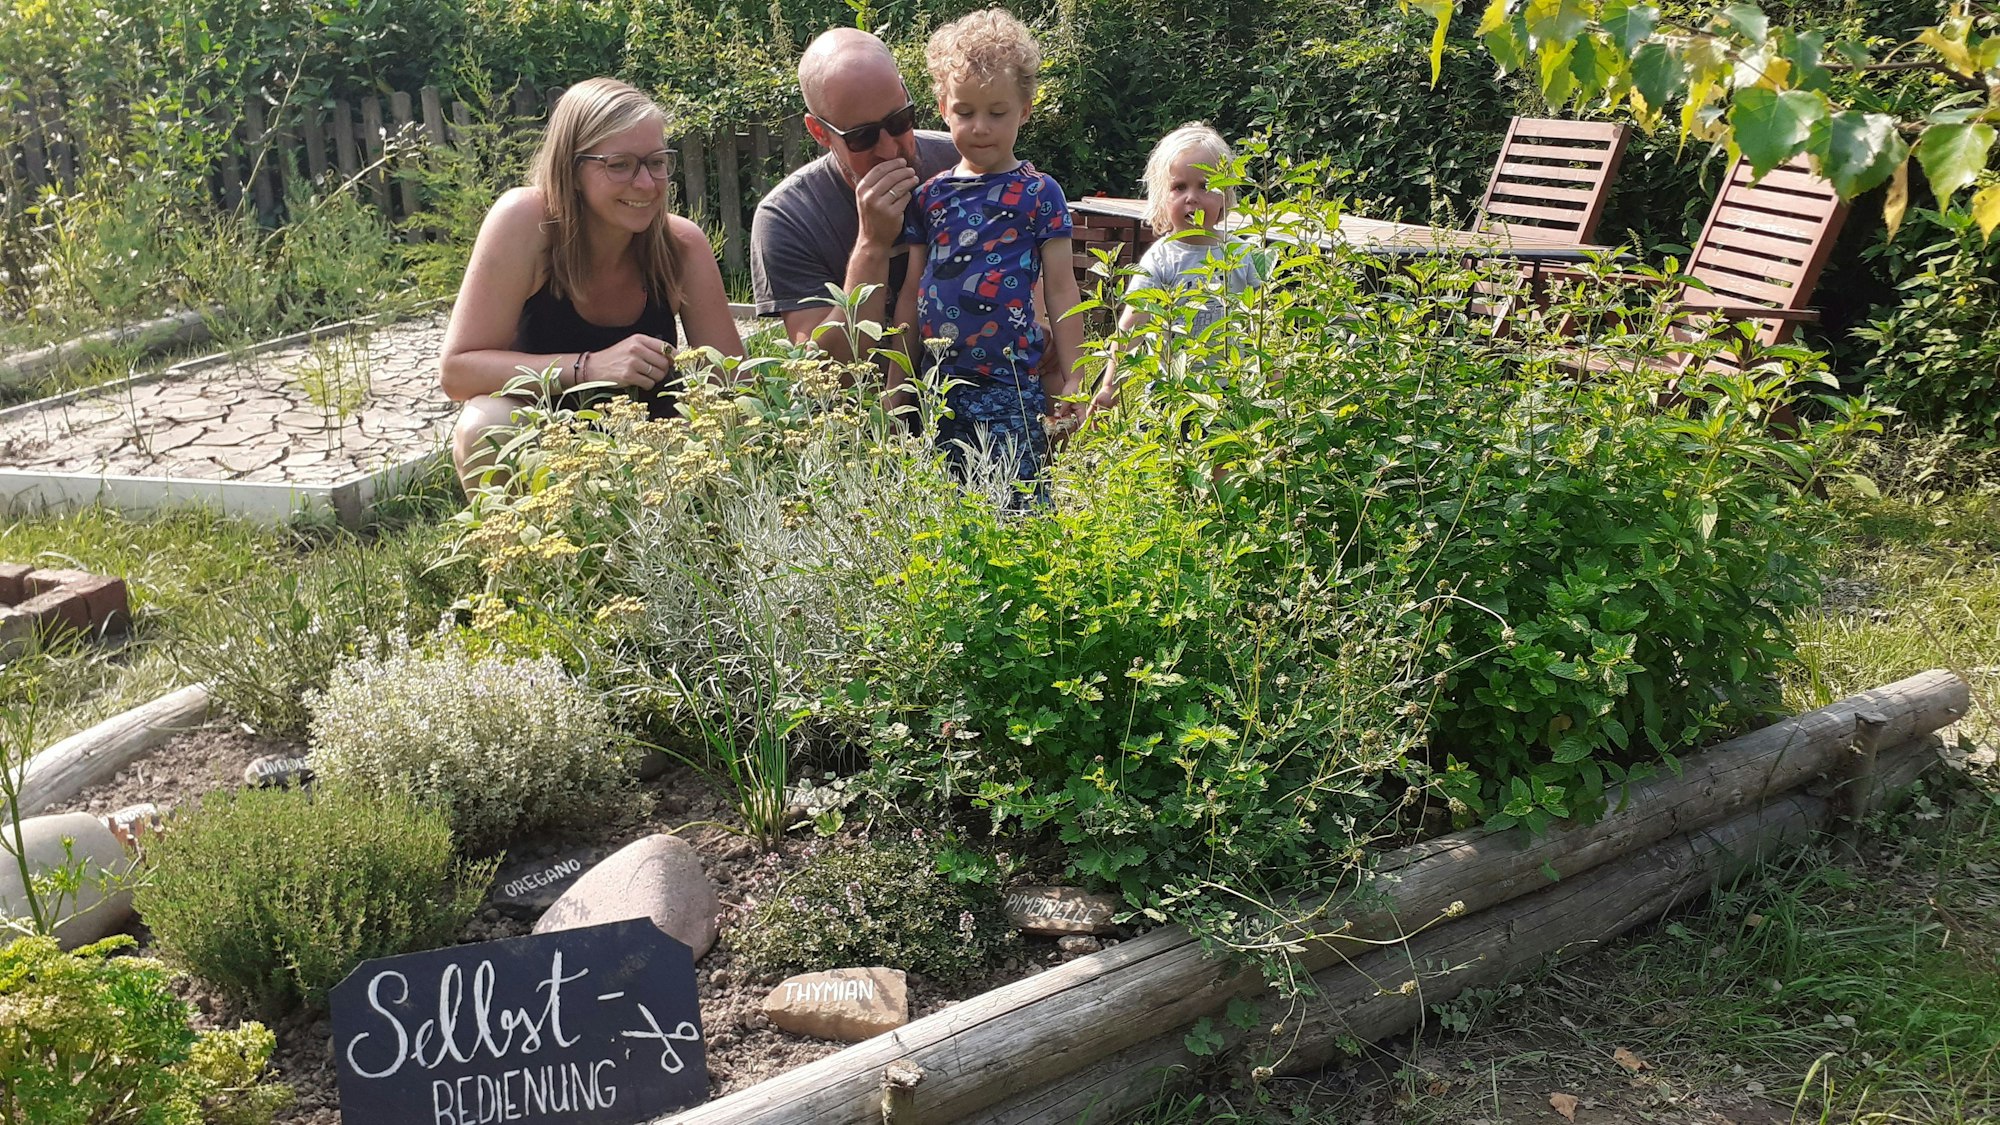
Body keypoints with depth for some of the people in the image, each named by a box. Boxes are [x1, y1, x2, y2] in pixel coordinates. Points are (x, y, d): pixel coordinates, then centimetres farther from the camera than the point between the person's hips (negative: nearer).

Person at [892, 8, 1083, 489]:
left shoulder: (1039, 193, -1)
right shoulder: (929, 196, 11)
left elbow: (1061, 291, -1)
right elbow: (912, 293, 14)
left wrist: (1071, 379, -5)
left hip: (1010, 385, -4)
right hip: (937, 383, 4)